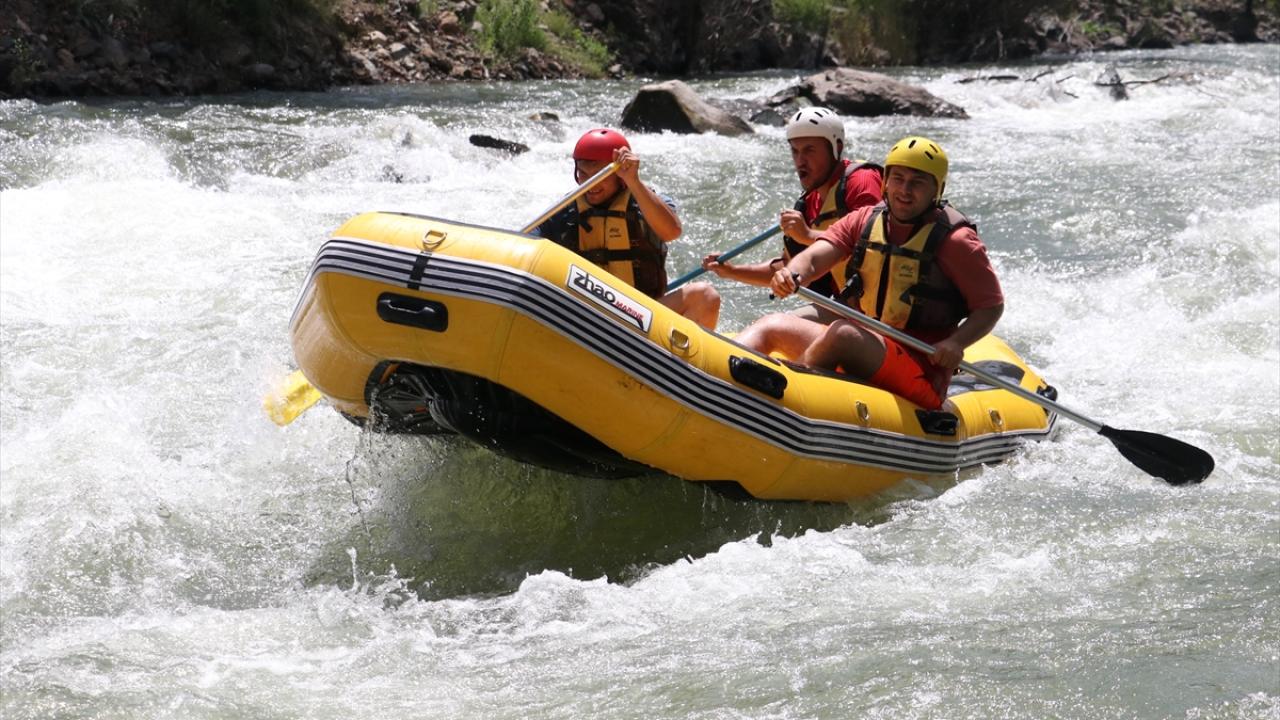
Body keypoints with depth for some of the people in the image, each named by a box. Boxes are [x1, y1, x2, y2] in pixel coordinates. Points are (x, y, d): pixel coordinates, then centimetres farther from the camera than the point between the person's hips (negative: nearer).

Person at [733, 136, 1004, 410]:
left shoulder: (954, 240, -6)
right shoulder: (864, 220, 8)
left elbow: (992, 305, -3)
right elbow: (813, 258, -5)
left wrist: (956, 342, -22)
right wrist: (791, 274, -29)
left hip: (921, 372, -7)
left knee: (843, 334, -32)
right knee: (773, 325, 1)